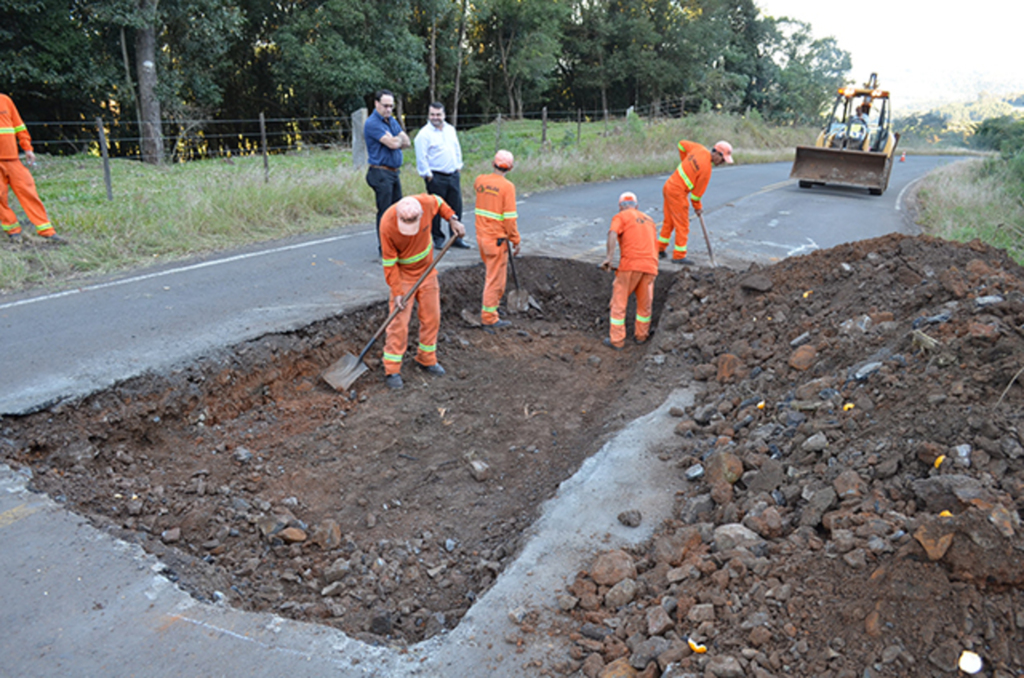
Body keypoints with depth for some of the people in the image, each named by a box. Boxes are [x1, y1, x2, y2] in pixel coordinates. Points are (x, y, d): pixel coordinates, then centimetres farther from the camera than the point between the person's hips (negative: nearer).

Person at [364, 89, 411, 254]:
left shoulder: (392, 121, 15)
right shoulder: (372, 123, -13)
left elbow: (407, 142, 8)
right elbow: (393, 143, -21)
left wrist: (394, 140, -10)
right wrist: (399, 139, 0)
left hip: (394, 172, 9)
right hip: (381, 173, -8)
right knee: (385, 212, -4)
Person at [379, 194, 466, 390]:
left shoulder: (426, 203, -22)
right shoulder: (387, 225, -30)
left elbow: (439, 202, 5)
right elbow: (389, 262, -20)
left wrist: (453, 219, -7)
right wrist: (396, 291, -21)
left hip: (427, 270, 5)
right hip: (403, 275, -4)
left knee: (432, 318, 11)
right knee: (399, 322, -8)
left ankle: (427, 359, 28)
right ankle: (392, 370, 0)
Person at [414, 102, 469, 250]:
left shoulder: (451, 130, 13)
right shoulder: (424, 134, -7)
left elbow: (457, 149, 22)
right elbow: (421, 158, -9)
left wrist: (458, 167, 15)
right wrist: (428, 176, -11)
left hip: (453, 175, 6)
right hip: (436, 177, -6)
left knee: (456, 207, 7)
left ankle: (456, 237, 16)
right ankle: (438, 238, 12)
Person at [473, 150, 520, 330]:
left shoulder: (480, 180, 2)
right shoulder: (507, 187, -16)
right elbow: (510, 217, -17)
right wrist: (516, 241, -9)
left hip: (481, 235, 7)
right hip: (497, 239, -7)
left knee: (494, 272, 26)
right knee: (495, 278, 1)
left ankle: (489, 303, 37)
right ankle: (489, 318, 7)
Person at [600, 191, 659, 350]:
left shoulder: (621, 217, 8)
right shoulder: (649, 220, 26)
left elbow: (613, 234, -13)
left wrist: (609, 257, -20)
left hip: (631, 264, -5)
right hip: (651, 265, 5)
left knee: (619, 302, 4)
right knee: (645, 302, 19)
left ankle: (616, 340, 6)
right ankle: (641, 335, 32)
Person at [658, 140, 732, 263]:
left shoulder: (700, 149, 0)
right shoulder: (706, 169, -20)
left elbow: (682, 144, 16)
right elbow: (698, 191, -11)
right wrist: (697, 207, 5)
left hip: (669, 185, 9)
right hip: (678, 193, -9)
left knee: (669, 221, 20)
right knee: (682, 225, 0)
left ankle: (660, 249, 28)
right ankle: (679, 256, 5)